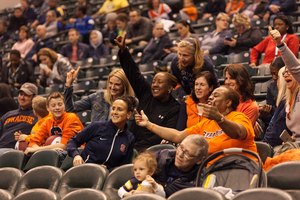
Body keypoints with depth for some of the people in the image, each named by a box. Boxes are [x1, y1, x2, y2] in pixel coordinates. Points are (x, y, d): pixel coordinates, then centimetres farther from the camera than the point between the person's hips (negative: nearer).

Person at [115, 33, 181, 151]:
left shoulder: (175, 109, -1)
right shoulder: (146, 93, 15)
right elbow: (133, 73, 18)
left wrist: (138, 146, -17)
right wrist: (123, 50, 12)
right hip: (133, 143, 5)